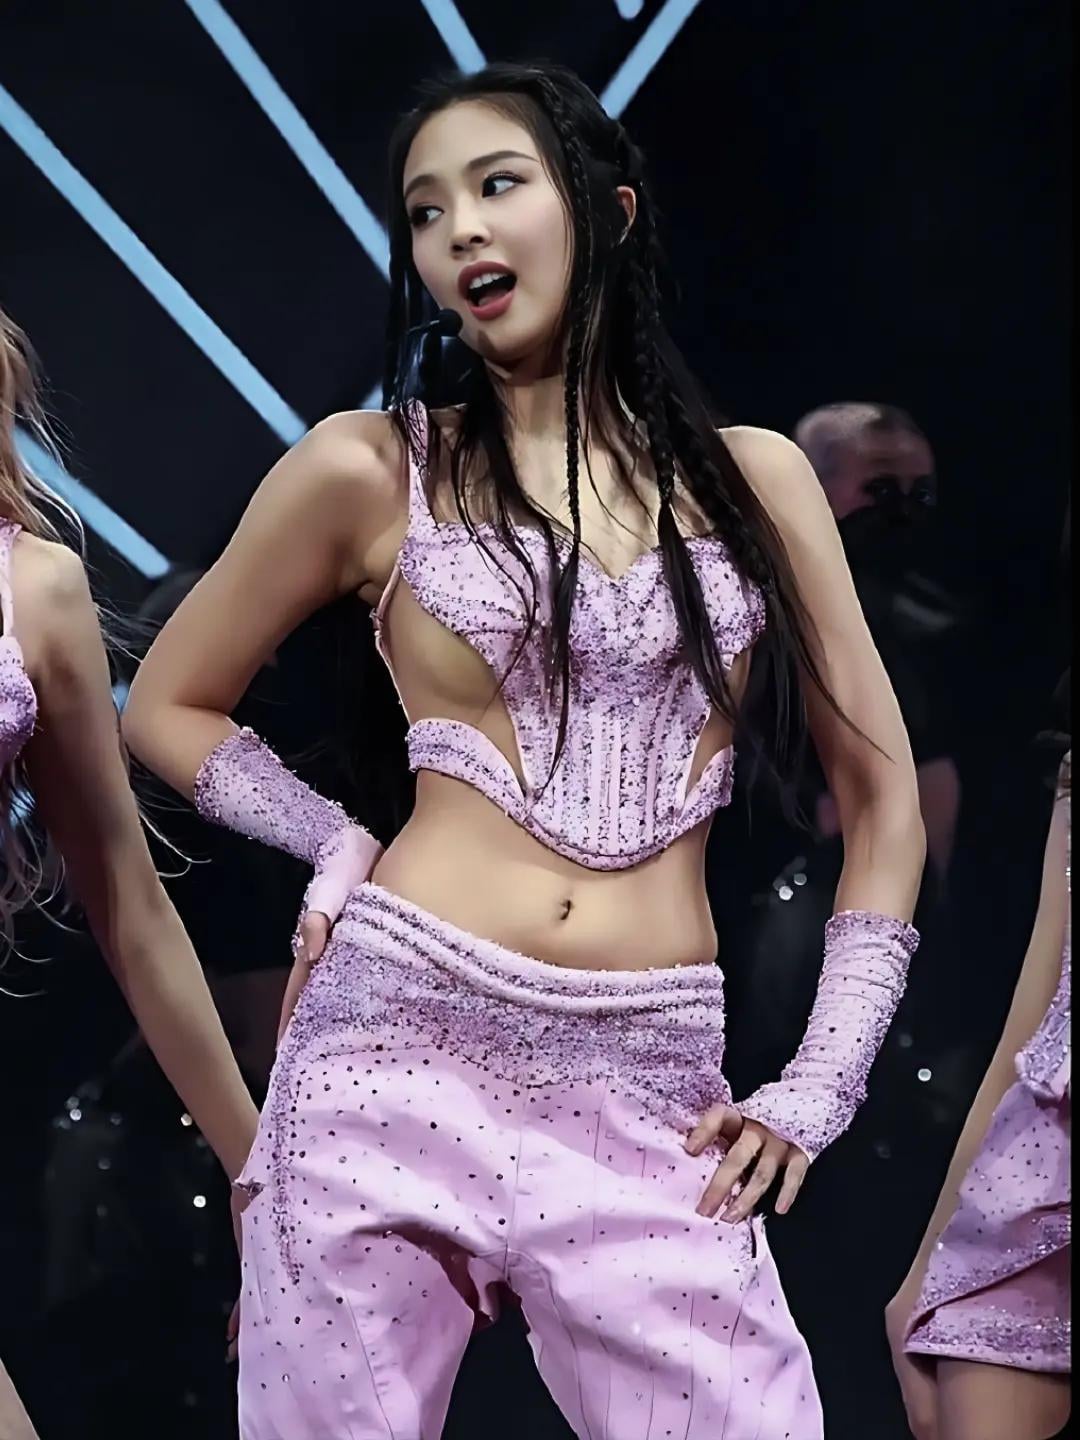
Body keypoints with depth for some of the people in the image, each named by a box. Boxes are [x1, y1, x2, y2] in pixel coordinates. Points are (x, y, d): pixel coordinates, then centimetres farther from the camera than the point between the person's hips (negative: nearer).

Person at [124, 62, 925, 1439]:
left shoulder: (751, 477, 10)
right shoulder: (369, 469, 5)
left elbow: (882, 797, 13)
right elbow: (167, 707, 17)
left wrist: (817, 1087, 5)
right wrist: (339, 849, 2)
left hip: (649, 1097, 1)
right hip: (400, 1046, -1)